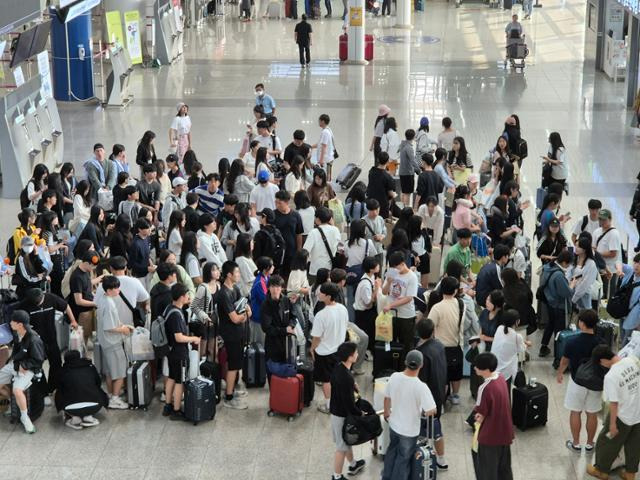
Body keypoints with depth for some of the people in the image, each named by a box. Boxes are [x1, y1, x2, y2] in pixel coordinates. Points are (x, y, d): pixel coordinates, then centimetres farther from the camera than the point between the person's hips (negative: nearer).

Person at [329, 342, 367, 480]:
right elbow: (348, 403, -28)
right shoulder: (345, 377, -34)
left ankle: (353, 465, 50)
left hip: (337, 410, 9)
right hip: (342, 415, -9)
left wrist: (353, 386, 6)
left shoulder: (339, 367, -5)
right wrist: (360, 413, -13)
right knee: (342, 447, 8)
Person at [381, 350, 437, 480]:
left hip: (394, 424, 5)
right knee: (403, 458, 16)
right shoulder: (421, 386, -30)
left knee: (392, 450, 29)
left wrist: (387, 413, 20)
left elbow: (387, 397, 1)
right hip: (409, 430, -5)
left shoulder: (394, 377, -15)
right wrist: (423, 411, -4)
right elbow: (431, 411, -28)